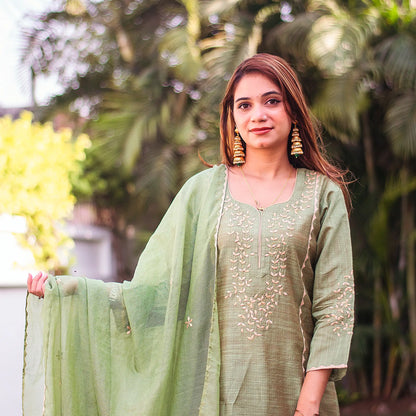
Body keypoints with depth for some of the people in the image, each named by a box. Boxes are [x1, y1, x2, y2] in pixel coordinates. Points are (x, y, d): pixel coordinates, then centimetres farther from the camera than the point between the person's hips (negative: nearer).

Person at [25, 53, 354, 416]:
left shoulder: (323, 195, 1)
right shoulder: (203, 190, 3)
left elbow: (334, 302, -3)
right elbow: (158, 290, -1)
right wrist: (64, 290, -11)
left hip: (293, 384, -1)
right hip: (219, 384, 1)